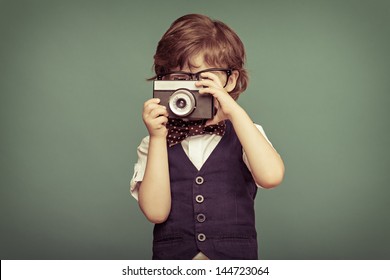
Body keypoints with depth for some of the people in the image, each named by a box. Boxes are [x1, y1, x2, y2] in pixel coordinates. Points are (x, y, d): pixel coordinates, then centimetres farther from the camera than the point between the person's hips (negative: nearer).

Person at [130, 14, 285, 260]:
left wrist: (234, 111, -17)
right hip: (171, 256, 0)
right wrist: (158, 138, -10)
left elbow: (271, 177, -16)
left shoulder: (245, 135, 4)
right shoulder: (155, 143, 6)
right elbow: (156, 211, -7)